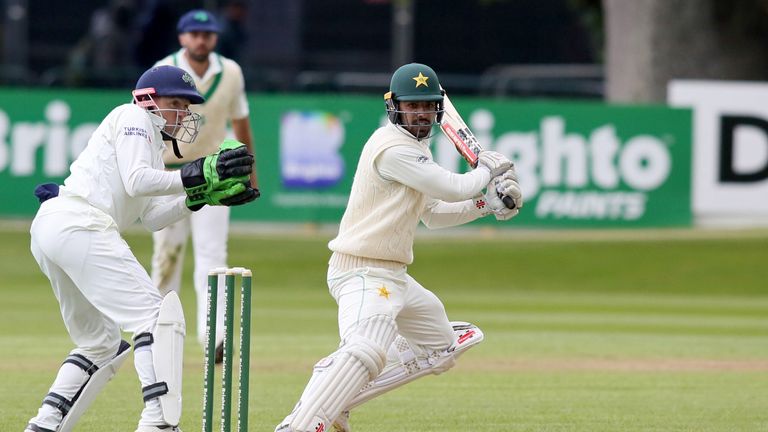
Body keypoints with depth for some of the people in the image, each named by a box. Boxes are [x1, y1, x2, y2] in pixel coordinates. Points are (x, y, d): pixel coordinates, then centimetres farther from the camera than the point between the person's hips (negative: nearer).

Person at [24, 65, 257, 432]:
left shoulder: (152, 141, 30)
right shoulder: (133, 118, 4)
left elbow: (150, 217, 18)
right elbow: (136, 181, -12)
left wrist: (204, 196, 10)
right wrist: (198, 174, -15)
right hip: (79, 224, -10)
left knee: (100, 344, 18)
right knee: (158, 316, -14)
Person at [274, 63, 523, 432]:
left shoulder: (411, 147, 17)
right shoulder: (393, 149, -16)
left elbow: (433, 213, 23)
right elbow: (454, 188, -18)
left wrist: (487, 204, 10)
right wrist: (487, 169, 2)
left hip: (393, 276, 11)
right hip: (363, 272, -11)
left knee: (439, 349, 22)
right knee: (368, 347, -36)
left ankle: (334, 402, 15)